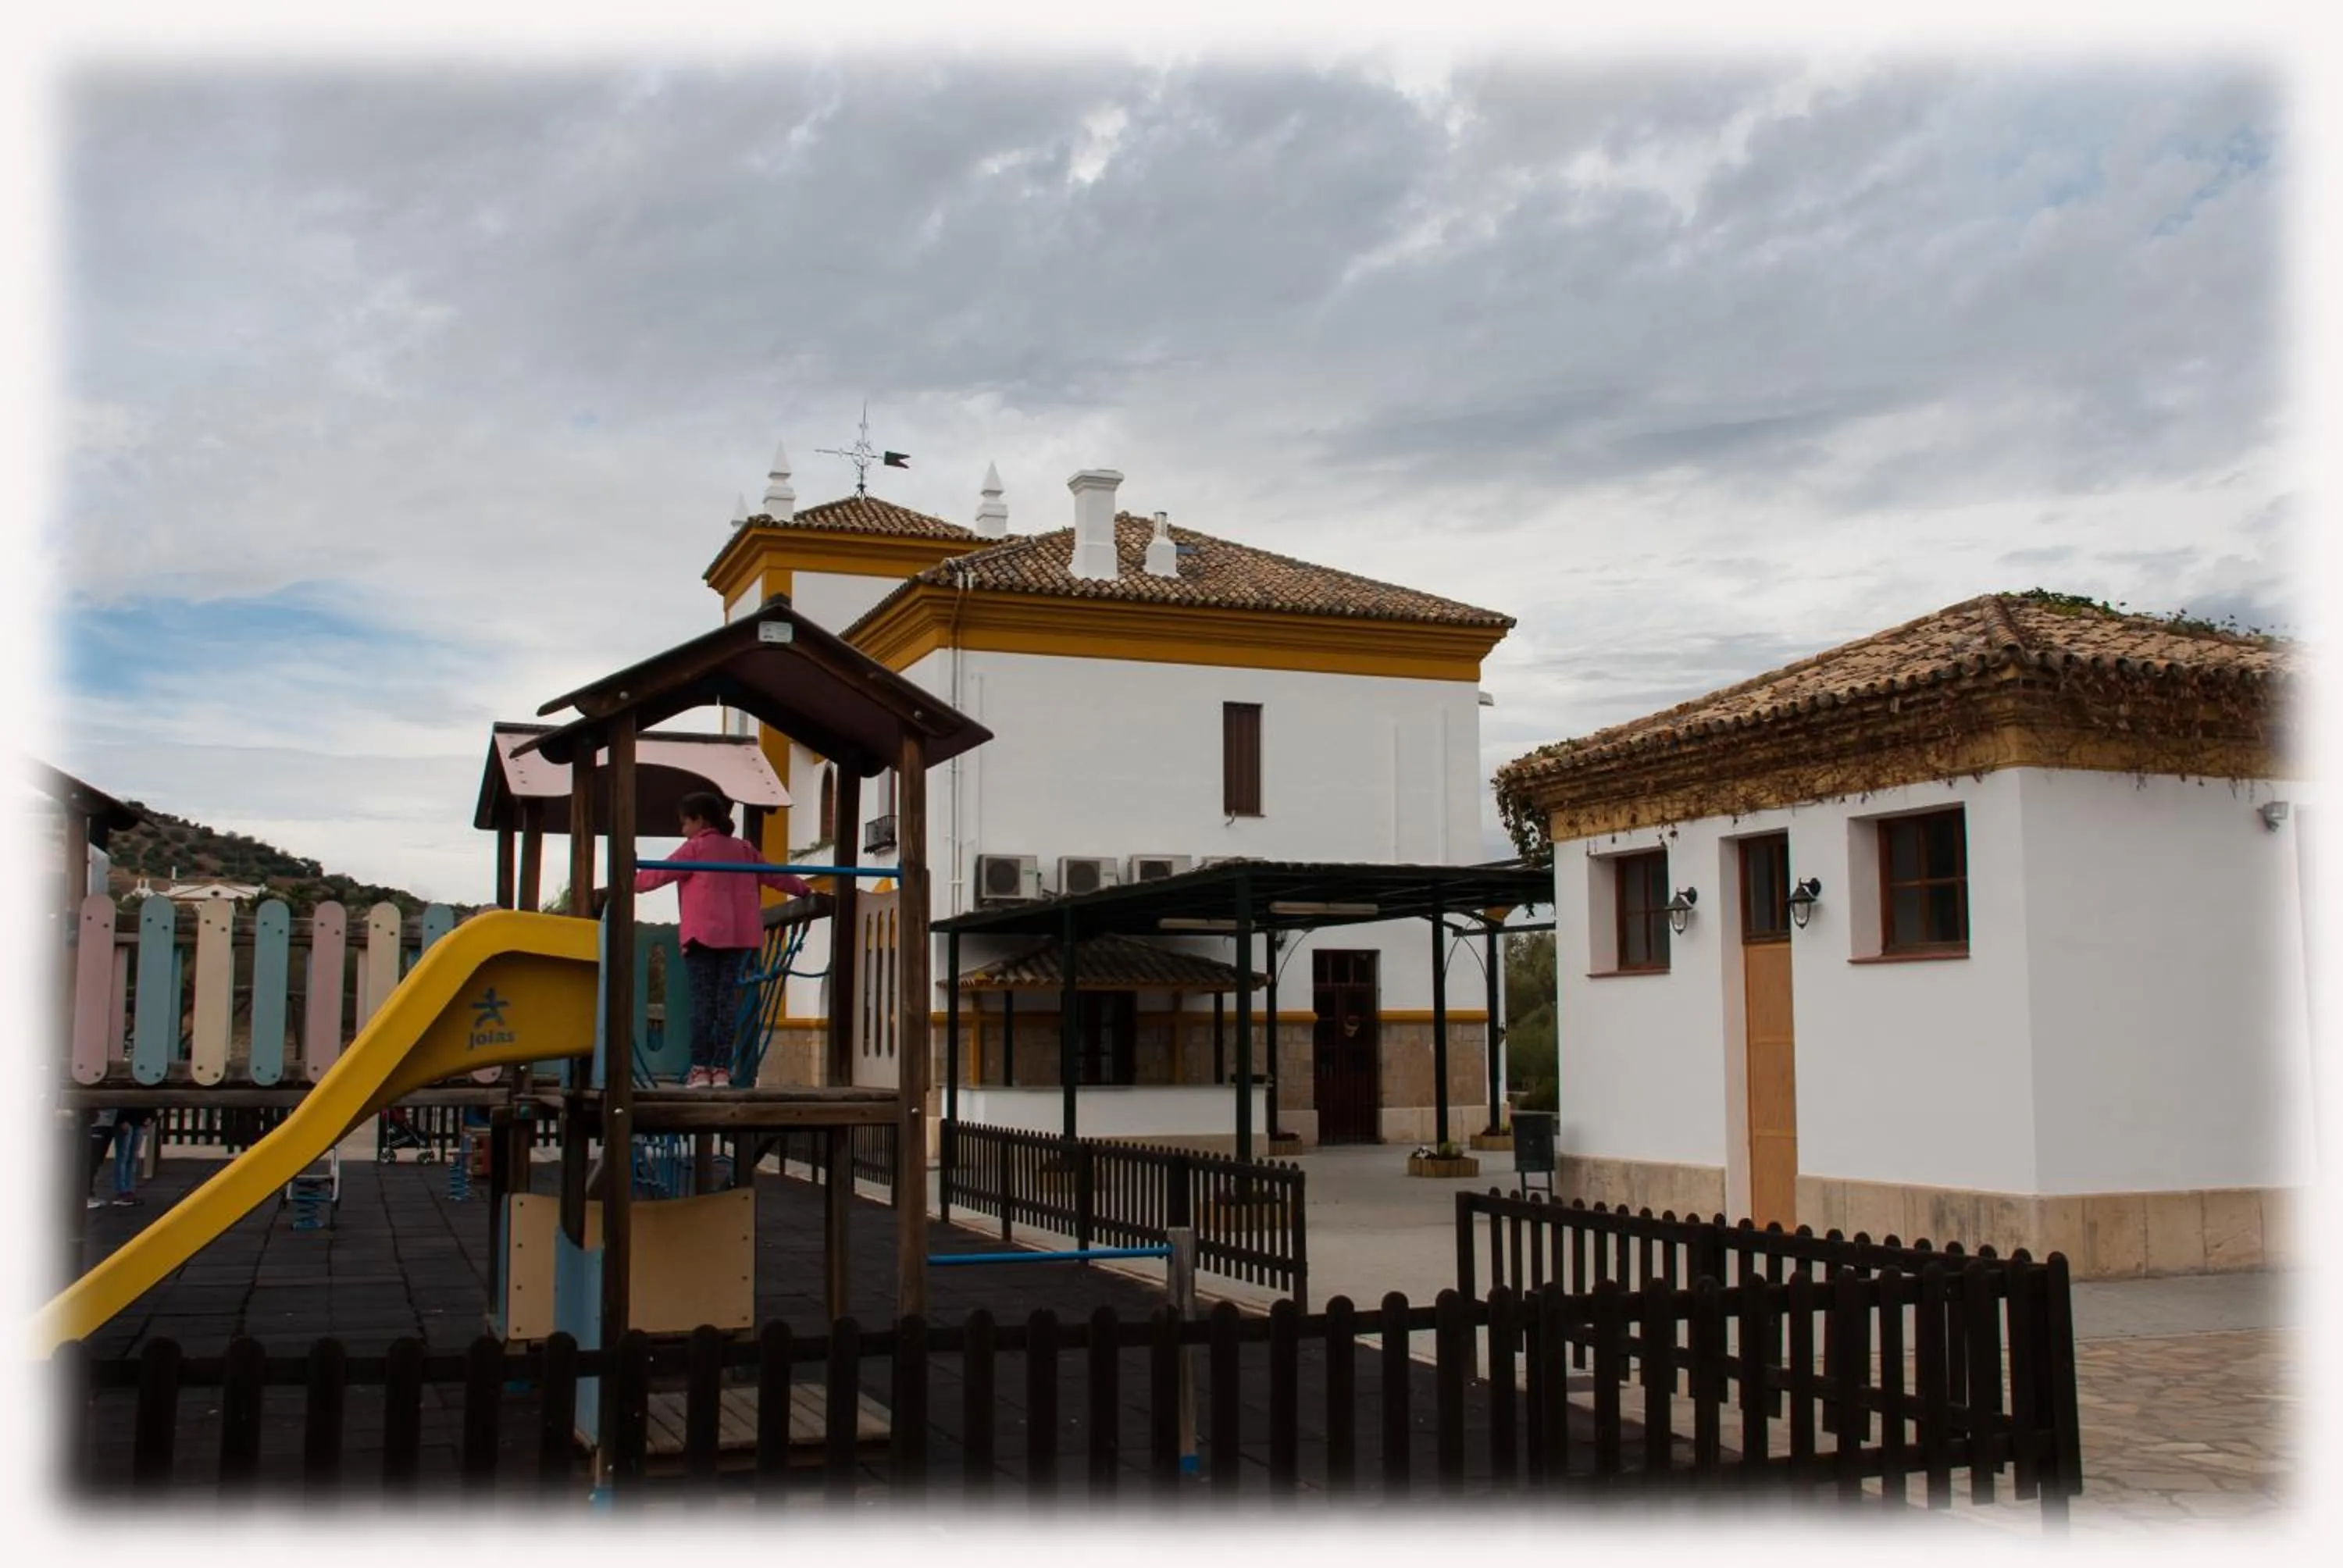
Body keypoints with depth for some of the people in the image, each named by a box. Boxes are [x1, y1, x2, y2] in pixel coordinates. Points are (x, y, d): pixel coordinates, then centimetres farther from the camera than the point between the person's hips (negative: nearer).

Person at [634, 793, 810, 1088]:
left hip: (703, 934, -5)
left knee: (702, 1001, -4)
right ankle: (722, 1069, 2)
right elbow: (774, 875, 23)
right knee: (728, 1000, 4)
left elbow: (661, 874, 1)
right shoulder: (742, 849, 17)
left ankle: (701, 1069, -5)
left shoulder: (696, 847, 2)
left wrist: (631, 883, 13)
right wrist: (804, 888, 37)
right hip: (738, 935, 5)